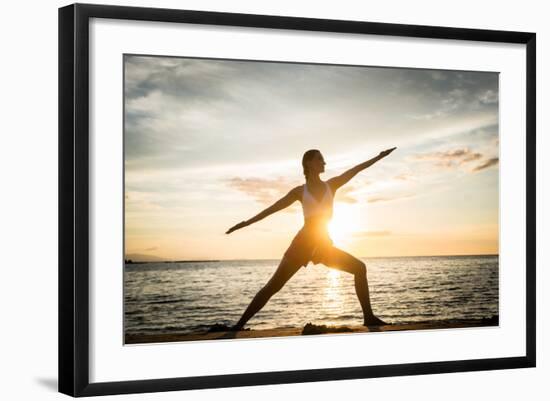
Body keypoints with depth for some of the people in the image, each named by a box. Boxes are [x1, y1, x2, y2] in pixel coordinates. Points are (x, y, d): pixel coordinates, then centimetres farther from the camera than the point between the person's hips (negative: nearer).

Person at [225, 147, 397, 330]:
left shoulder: (331, 185, 11)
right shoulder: (300, 191, 4)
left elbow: (356, 169, 8)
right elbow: (272, 209, 5)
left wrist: (379, 156, 7)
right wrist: (246, 222, 2)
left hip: (324, 246, 3)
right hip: (302, 244, -3)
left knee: (360, 268, -5)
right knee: (273, 286, -8)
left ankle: (368, 317, -1)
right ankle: (239, 324, -5)